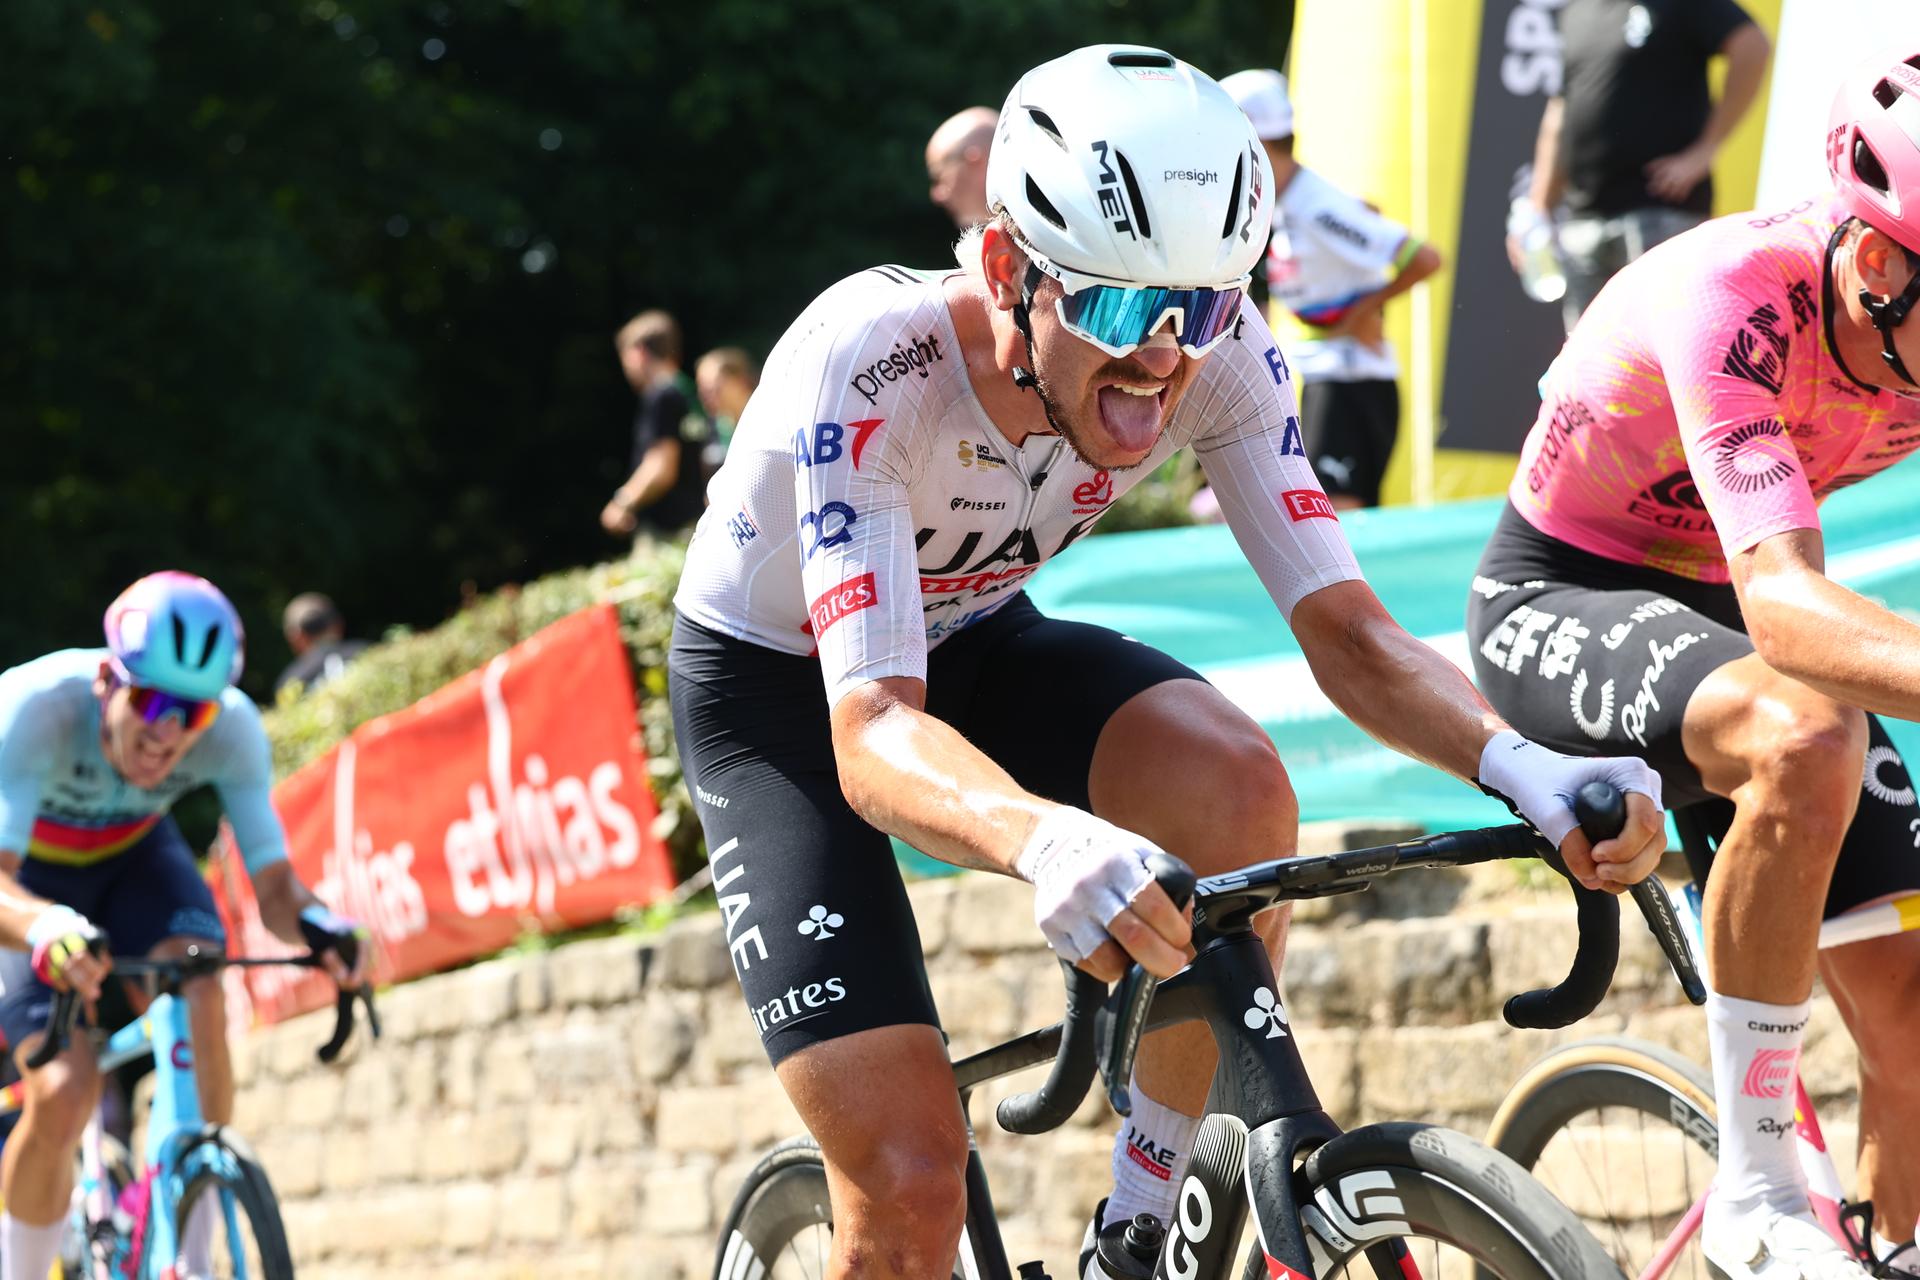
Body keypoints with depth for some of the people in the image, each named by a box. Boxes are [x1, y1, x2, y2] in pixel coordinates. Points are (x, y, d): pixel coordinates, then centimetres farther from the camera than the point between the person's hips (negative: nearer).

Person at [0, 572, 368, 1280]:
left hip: (133, 857, 2)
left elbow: (272, 881, -26)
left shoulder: (233, 729, -28)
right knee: (62, 1094, -23)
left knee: (198, 1001, -30)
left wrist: (318, 924, -50)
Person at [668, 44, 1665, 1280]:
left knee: (1237, 782, -30)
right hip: (779, 692, -4)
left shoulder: (1216, 350, -24)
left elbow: (1350, 636, -24)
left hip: (974, 641, 4)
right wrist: (1045, 840, -68)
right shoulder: (870, 364, -37)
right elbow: (873, 735, -46)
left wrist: (1521, 765, -45)